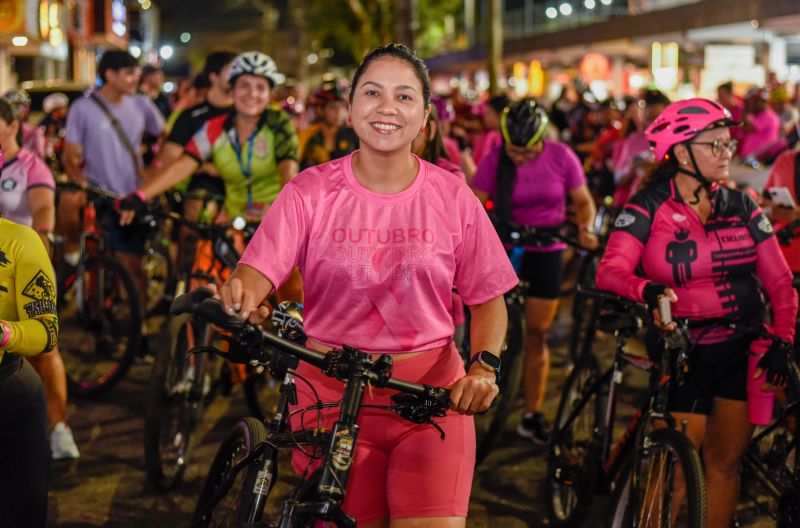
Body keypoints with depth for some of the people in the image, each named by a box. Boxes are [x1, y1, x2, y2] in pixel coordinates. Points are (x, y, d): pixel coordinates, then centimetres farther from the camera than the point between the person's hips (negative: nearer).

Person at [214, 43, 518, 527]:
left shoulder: (451, 196, 1)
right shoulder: (310, 191, -1)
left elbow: (488, 300, 6)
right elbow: (260, 269, -11)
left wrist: (485, 366, -11)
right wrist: (241, 294, -34)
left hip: (432, 395, 0)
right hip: (331, 392, 0)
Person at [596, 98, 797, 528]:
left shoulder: (741, 206, 4)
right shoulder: (650, 207, -7)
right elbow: (609, 270, -21)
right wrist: (647, 290, -42)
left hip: (743, 349, 3)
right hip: (682, 351, -3)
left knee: (725, 460, 8)